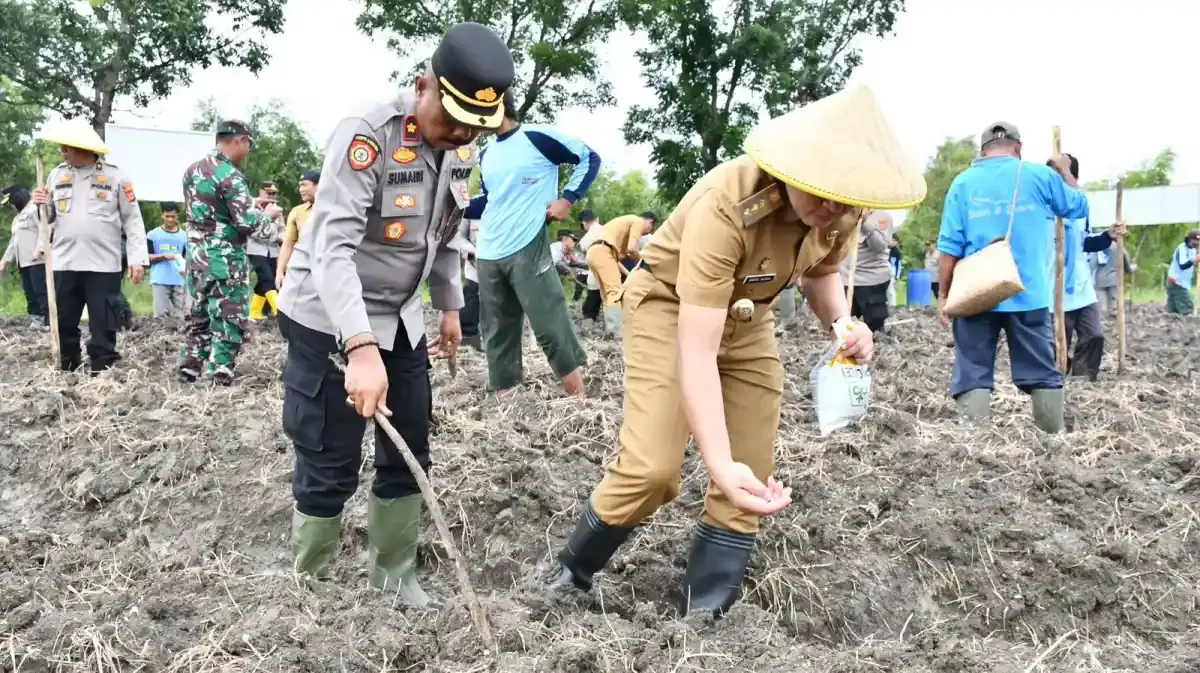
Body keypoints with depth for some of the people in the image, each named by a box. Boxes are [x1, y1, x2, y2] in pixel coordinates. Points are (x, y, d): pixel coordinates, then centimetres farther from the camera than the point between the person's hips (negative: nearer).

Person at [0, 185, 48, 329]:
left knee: (41, 291, -11)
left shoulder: (34, 209, -3)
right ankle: (35, 317, 11)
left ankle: (48, 320, -11)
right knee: (29, 292, 8)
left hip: (37, 260, -10)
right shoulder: (17, 218, 26)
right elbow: (13, 242, 28)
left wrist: (38, 250, -23)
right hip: (23, 262, 10)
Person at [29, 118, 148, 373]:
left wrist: (138, 259, -9)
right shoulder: (57, 174, 10)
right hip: (64, 264, 4)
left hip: (103, 265, -4)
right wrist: (41, 204, -4)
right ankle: (68, 372, 24)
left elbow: (133, 219, -2)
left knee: (103, 325, 0)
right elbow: (50, 217, 20)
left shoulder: (114, 176, -2)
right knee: (63, 323, 11)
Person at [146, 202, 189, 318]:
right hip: (160, 281, -2)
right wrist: (163, 256, -15)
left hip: (179, 282, 2)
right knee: (160, 314, -5)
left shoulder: (184, 236, 9)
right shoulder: (153, 234, 4)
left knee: (179, 315, 4)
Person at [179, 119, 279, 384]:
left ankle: (188, 373, 21)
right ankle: (220, 382, 3)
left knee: (198, 319, 18)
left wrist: (250, 204, 19)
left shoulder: (193, 170, 9)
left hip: (196, 258, 8)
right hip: (226, 263, -8)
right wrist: (268, 215, 1)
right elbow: (250, 225, -19)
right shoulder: (230, 176, -17)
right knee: (228, 325, 0)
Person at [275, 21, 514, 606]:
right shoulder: (367, 136, -26)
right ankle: (308, 588, 22)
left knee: (408, 454, 12)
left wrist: (449, 307, 15)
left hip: (400, 319, 7)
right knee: (330, 469, -1)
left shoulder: (459, 148, -1)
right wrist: (361, 348, -43)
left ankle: (394, 575, 31)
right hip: (329, 322, -7)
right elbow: (331, 248, -34)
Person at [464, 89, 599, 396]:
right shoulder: (486, 154, 16)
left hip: (527, 249, -7)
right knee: (497, 334, 8)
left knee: (550, 328, -7)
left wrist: (567, 199, -6)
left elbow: (589, 158, 1)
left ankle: (579, 401, 5)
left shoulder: (538, 137, -4)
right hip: (487, 255, 7)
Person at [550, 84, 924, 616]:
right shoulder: (726, 206, -38)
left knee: (752, 480, 1)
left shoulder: (842, 208, -18)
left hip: (748, 317, 6)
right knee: (651, 469, -18)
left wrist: (842, 323, -14)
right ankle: (570, 577, 9)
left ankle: (705, 614, 15)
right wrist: (719, 463, -50)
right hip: (670, 303, -6)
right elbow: (697, 350, -41)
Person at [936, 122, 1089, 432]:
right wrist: (1065, 171, 37)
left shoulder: (963, 183, 2)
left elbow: (950, 247, -3)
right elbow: (1079, 206, 22)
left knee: (973, 377, 2)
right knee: (1043, 374, 10)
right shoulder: (1040, 175, 4)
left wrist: (944, 295, 3)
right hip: (1030, 295, 1)